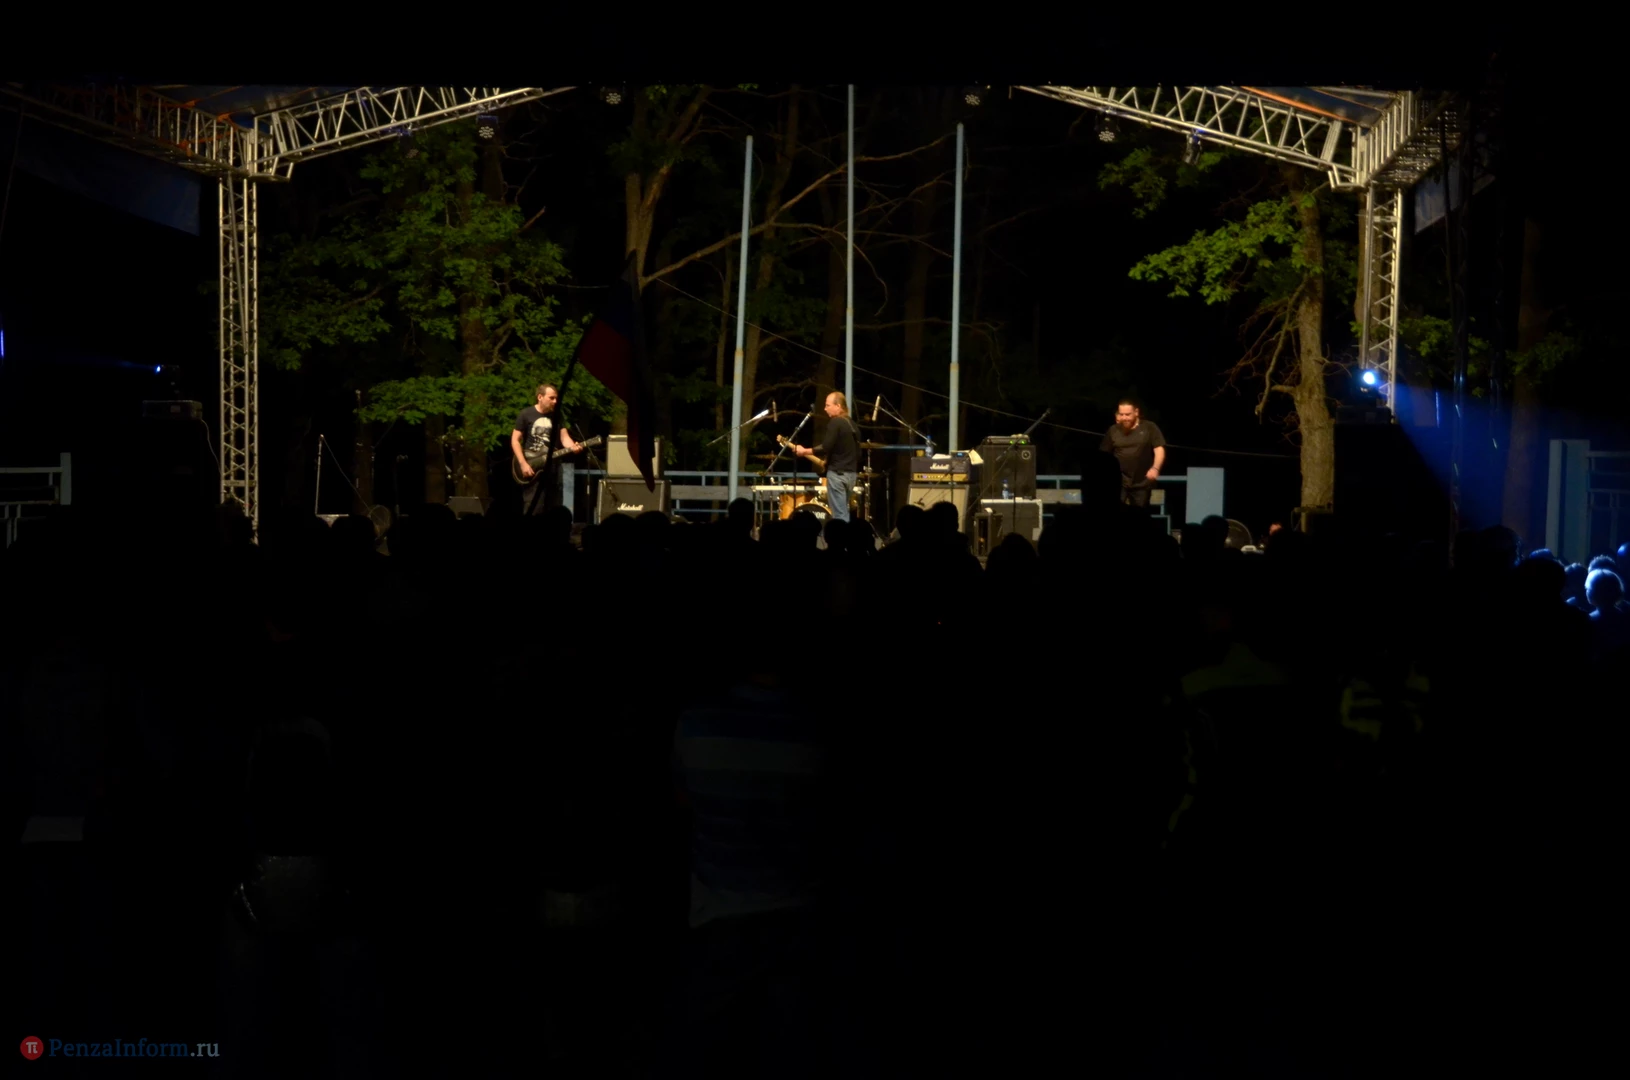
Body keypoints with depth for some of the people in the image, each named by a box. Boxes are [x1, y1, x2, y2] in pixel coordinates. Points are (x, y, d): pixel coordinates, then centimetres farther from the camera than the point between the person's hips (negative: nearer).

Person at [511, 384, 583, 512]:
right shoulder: (526, 414, -5)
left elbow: (564, 437, 1)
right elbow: (515, 440, -5)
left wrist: (573, 447, -23)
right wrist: (523, 464, -14)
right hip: (532, 469, -5)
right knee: (533, 511, -9)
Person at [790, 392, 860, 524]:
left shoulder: (835, 423, -12)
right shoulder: (852, 424, 15)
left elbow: (826, 448, -19)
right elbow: (857, 452, 19)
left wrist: (804, 451, -9)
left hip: (837, 473, -9)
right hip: (851, 473, 9)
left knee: (839, 515, -9)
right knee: (843, 513, 14)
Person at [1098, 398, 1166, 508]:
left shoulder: (1149, 428, 0)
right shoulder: (1113, 431, 6)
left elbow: (1159, 449, -4)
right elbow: (1104, 455, 12)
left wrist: (1155, 468, -20)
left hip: (1141, 483, -1)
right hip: (1118, 482, 1)